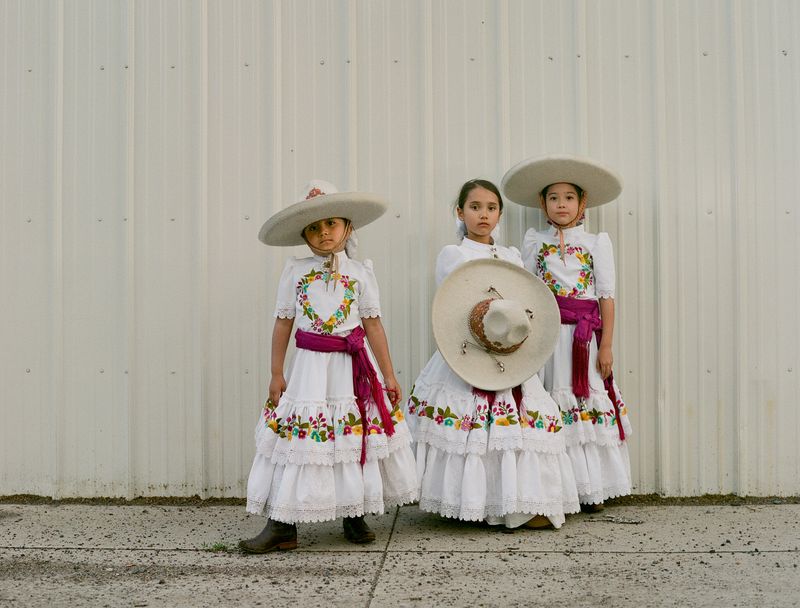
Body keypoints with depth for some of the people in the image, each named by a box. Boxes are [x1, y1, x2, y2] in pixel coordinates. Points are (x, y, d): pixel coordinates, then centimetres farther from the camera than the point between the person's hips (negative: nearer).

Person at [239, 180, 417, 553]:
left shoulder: (360, 273, 3)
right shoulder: (295, 272, 3)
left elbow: (373, 325, 2)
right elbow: (283, 323, 4)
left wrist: (388, 375, 2)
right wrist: (276, 374, 2)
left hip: (352, 368, 0)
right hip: (310, 367, 0)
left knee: (356, 440, 7)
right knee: (296, 439, -1)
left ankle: (355, 517, 24)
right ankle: (283, 526, 6)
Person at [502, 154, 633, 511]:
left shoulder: (596, 242, 7)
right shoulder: (534, 241, 9)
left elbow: (606, 296, 3)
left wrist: (606, 345, -4)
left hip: (584, 336, 0)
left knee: (588, 404, 1)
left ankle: (590, 488, 12)